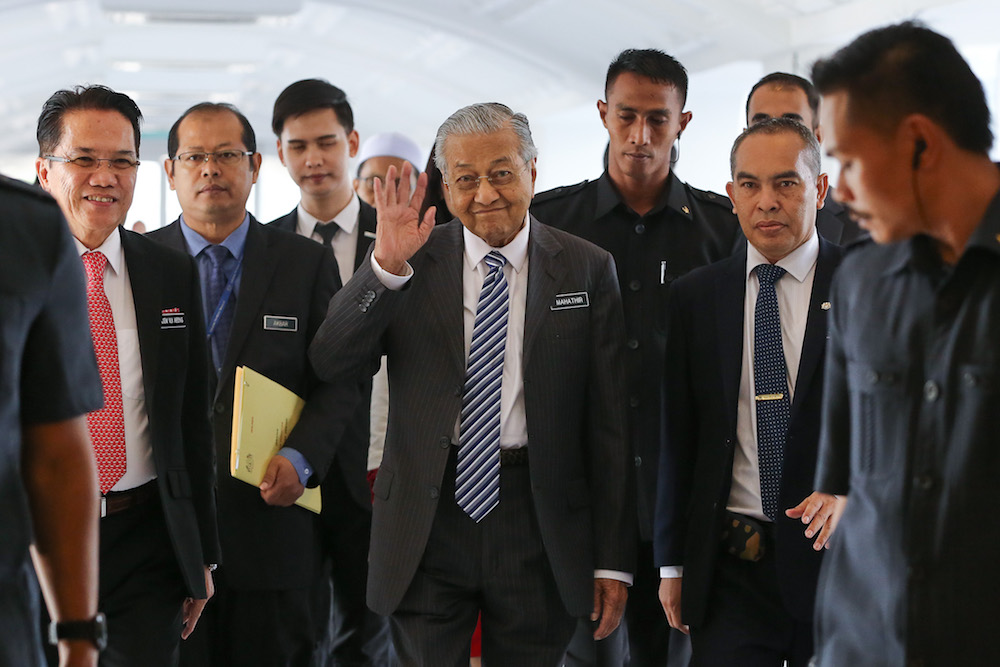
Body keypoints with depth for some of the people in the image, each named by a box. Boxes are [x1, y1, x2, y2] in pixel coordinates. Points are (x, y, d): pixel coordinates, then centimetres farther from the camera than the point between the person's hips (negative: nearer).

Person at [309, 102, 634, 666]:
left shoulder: (588, 270, 2)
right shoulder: (412, 263, 3)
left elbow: (610, 423, 0)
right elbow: (331, 364, -6)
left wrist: (612, 559, -2)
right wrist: (386, 265, -20)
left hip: (539, 527, 0)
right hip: (428, 526, 0)